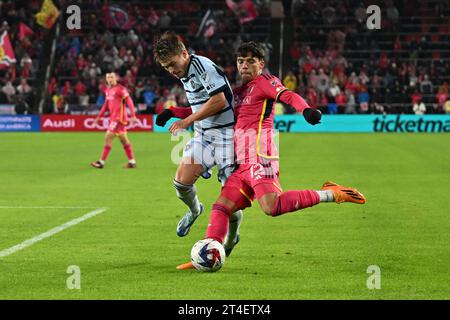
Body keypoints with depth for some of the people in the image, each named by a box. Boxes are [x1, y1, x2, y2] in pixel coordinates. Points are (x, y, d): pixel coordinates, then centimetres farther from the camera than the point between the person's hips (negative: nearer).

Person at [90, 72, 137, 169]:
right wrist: (99, 116, 20)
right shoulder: (108, 90, 13)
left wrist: (133, 116, -22)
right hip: (113, 117, 9)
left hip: (119, 117, -9)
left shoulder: (120, 89, -12)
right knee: (123, 139, 12)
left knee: (108, 138, -11)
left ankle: (102, 162, -9)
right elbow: (106, 105, 23)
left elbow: (129, 102, -15)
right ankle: (132, 162, 17)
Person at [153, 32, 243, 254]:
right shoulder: (185, 76, 14)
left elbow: (219, 101, -23)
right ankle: (194, 210, 24)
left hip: (224, 133, -8)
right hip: (203, 135, 8)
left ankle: (232, 237, 20)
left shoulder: (203, 66, -15)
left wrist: (187, 121, -16)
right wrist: (173, 112, 9)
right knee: (181, 181, -8)